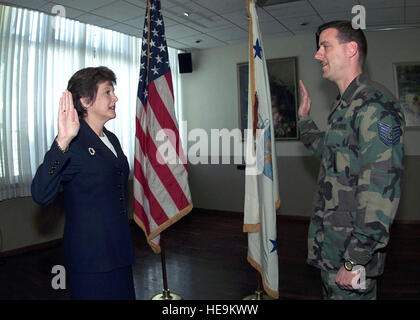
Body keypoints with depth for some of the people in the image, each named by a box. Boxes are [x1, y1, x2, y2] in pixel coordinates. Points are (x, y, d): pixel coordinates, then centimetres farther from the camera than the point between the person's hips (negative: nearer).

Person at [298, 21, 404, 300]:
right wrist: (305, 119, 27)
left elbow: (381, 190, -25)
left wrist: (356, 260, -24)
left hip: (352, 248, -9)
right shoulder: (346, 105, 12)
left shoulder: (375, 104, -19)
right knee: (331, 293, 22)